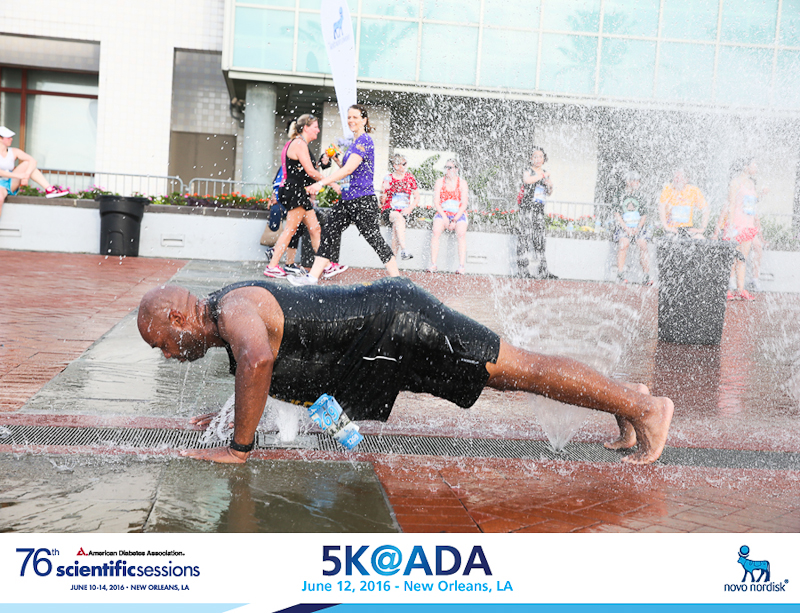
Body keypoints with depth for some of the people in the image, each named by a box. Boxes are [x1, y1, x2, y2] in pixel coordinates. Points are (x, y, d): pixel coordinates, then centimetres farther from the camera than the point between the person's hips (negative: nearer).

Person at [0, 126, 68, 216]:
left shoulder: (14, 152, 5)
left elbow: (33, 161, -8)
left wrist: (26, 175, -25)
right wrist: (18, 175, -26)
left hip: (11, 184, 5)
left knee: (27, 163, -11)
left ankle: (49, 189, -23)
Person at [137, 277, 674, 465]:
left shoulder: (233, 309, -16)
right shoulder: (238, 309, 14)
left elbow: (259, 359, -40)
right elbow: (271, 362, 33)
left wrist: (239, 446, -30)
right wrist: (233, 411, 22)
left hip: (399, 324, -9)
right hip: (390, 335, 9)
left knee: (524, 369, -4)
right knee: (512, 376, 16)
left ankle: (642, 407, 5)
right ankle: (624, 399, 27)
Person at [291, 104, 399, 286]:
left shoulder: (365, 140, -12)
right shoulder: (355, 142, 19)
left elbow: (348, 169, -20)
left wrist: (321, 183, -20)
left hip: (363, 201, -10)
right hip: (347, 199, 10)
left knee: (375, 240, -3)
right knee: (329, 232, 2)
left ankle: (397, 279, 7)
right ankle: (313, 276, 2)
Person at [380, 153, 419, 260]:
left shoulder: (410, 177, 9)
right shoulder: (388, 178, 3)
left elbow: (417, 197, 11)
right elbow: (383, 201, 3)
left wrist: (409, 209, -5)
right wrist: (385, 191, -17)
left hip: (403, 210, 2)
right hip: (388, 210, -2)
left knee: (396, 226, -31)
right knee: (399, 218, -36)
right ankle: (403, 250, -48)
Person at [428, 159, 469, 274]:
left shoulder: (462, 183, 4)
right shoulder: (439, 182, 7)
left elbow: (464, 204, -3)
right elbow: (436, 202, 1)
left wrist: (455, 220, -15)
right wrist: (444, 217, -13)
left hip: (459, 214, -1)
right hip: (442, 213, 1)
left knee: (461, 233, -31)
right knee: (436, 232, -30)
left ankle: (461, 266, -35)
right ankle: (433, 264, -31)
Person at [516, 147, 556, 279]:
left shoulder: (546, 174, 16)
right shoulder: (527, 171, 0)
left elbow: (549, 193, 23)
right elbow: (527, 180, -24)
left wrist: (550, 186, 1)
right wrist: (542, 175, -16)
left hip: (539, 209, 5)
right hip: (527, 207, -5)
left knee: (539, 238, 4)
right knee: (525, 235, -8)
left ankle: (542, 271, 5)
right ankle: (523, 269, -5)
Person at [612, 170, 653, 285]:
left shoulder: (641, 196, 10)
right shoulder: (621, 196, 4)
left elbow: (644, 216, 10)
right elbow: (617, 215, 0)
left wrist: (638, 228, -7)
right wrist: (626, 228, -10)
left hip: (639, 227, 2)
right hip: (624, 227, -2)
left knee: (643, 245, -19)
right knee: (623, 244, -26)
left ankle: (646, 277, -16)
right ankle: (620, 275, -24)